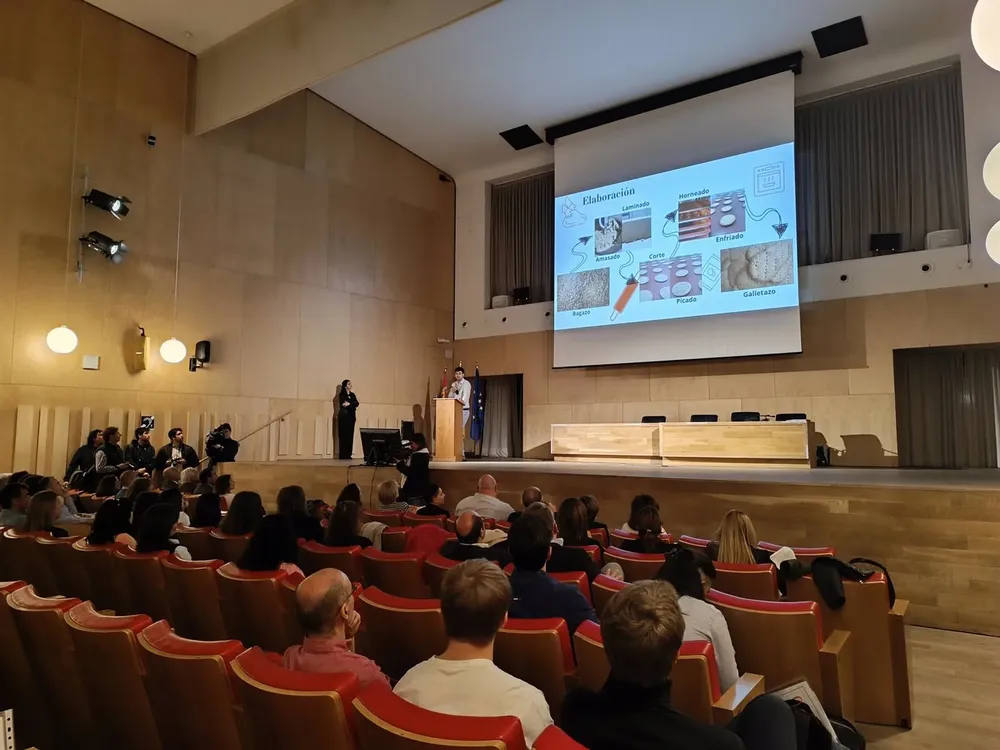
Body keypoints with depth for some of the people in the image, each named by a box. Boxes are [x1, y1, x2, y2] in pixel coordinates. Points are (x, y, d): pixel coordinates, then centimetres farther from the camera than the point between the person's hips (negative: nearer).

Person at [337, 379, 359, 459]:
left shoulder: (352, 394, 15)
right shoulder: (342, 395, -1)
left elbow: (357, 404, 1)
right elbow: (342, 404, -14)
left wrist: (349, 403, -13)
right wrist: (352, 405, -10)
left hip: (351, 416, 6)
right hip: (344, 416, -6)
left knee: (350, 435, 3)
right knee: (344, 435, -8)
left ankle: (348, 454, 5)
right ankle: (343, 455, -7)